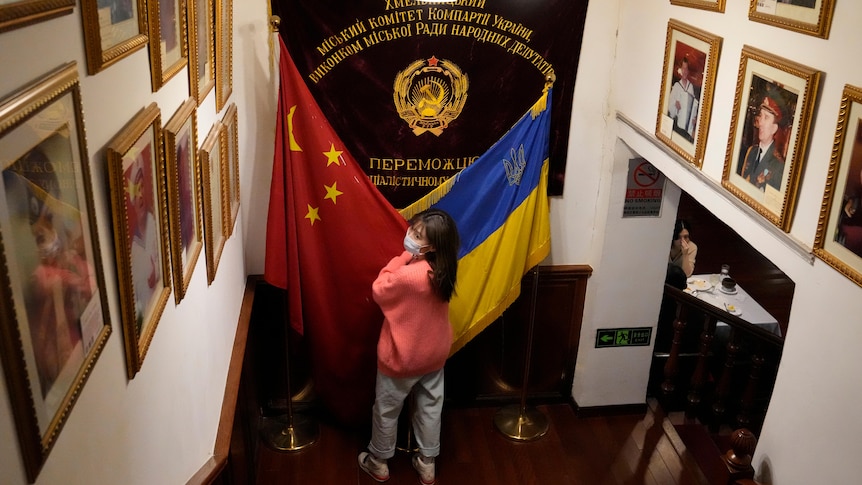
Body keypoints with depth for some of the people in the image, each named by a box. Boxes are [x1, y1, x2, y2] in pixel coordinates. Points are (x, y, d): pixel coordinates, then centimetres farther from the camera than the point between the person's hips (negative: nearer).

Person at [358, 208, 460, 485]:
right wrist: (407, 260, -2)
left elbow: (378, 291, -14)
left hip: (401, 358, -6)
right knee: (430, 408, 21)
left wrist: (401, 258, -14)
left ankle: (378, 462, 37)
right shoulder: (442, 269, -10)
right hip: (434, 354, 6)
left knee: (386, 410, 17)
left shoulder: (408, 275, -34)